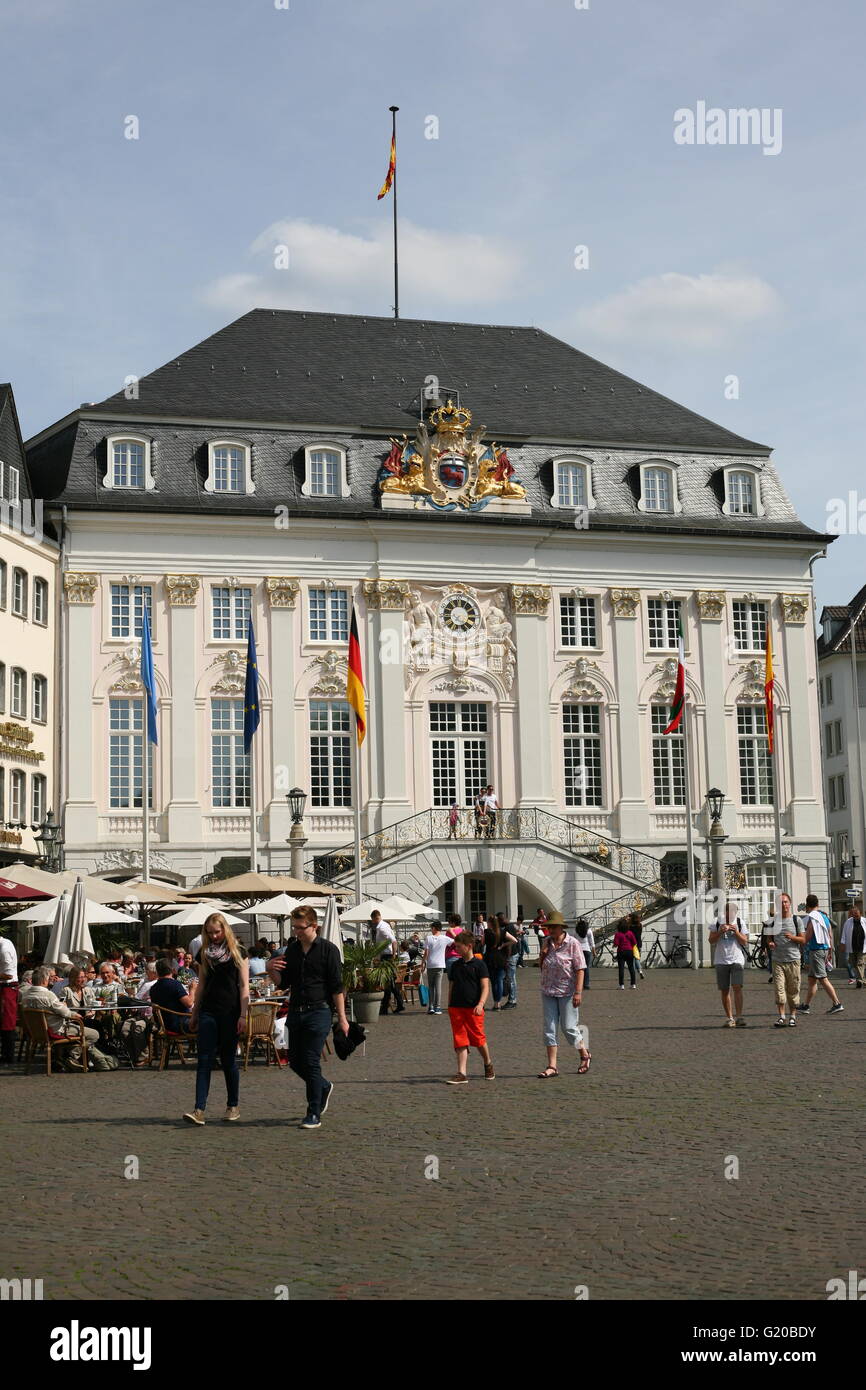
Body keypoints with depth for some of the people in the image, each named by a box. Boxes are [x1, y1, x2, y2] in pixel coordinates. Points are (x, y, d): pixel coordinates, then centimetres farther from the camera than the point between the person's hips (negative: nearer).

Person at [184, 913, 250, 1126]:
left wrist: (243, 1015, -10)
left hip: (230, 1012, -3)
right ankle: (199, 1110, -11)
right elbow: (201, 985, 16)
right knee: (204, 1060, -6)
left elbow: (244, 985, -3)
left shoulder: (237, 952, -1)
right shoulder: (204, 954, 11)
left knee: (228, 1060, 3)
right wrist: (194, 1014, 15)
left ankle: (233, 1106, 18)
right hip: (208, 1011, 3)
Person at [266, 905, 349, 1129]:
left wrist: (342, 1017, -10)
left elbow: (337, 987, -7)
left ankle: (314, 1115, 1)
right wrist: (271, 970, -5)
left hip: (318, 1012, -6)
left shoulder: (328, 949, -6)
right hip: (295, 1012, 6)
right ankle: (323, 1088, 36)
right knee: (295, 1061, 10)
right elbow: (283, 983, 15)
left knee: (311, 1062, -7)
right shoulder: (292, 949, 10)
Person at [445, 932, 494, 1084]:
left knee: (478, 1039, 3)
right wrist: (449, 1006, 15)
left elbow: (485, 987, -8)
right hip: (456, 1008, 4)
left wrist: (480, 1004, -21)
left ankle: (488, 1064, 29)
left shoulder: (479, 964, -3)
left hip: (473, 1009, -4)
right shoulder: (456, 965, 13)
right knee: (460, 1041, 0)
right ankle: (461, 1074, -1)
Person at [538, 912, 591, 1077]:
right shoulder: (546, 942, 6)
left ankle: (585, 1055, 24)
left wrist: (578, 992, -19)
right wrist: (543, 955, -4)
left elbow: (580, 969, -12)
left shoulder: (572, 943, -10)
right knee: (549, 1029, 2)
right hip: (548, 991, 5)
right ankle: (552, 1066, 6)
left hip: (567, 992, -5)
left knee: (568, 1027, 0)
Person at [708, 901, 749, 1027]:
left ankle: (738, 1017, -19)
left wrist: (736, 932, -13)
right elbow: (711, 940, 2)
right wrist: (720, 932, -14)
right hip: (721, 960, 2)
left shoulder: (740, 923, 4)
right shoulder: (718, 923, 5)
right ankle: (729, 1018, 13)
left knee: (737, 987, -16)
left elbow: (745, 942, 2)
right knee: (724, 991, 5)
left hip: (737, 959, -2)